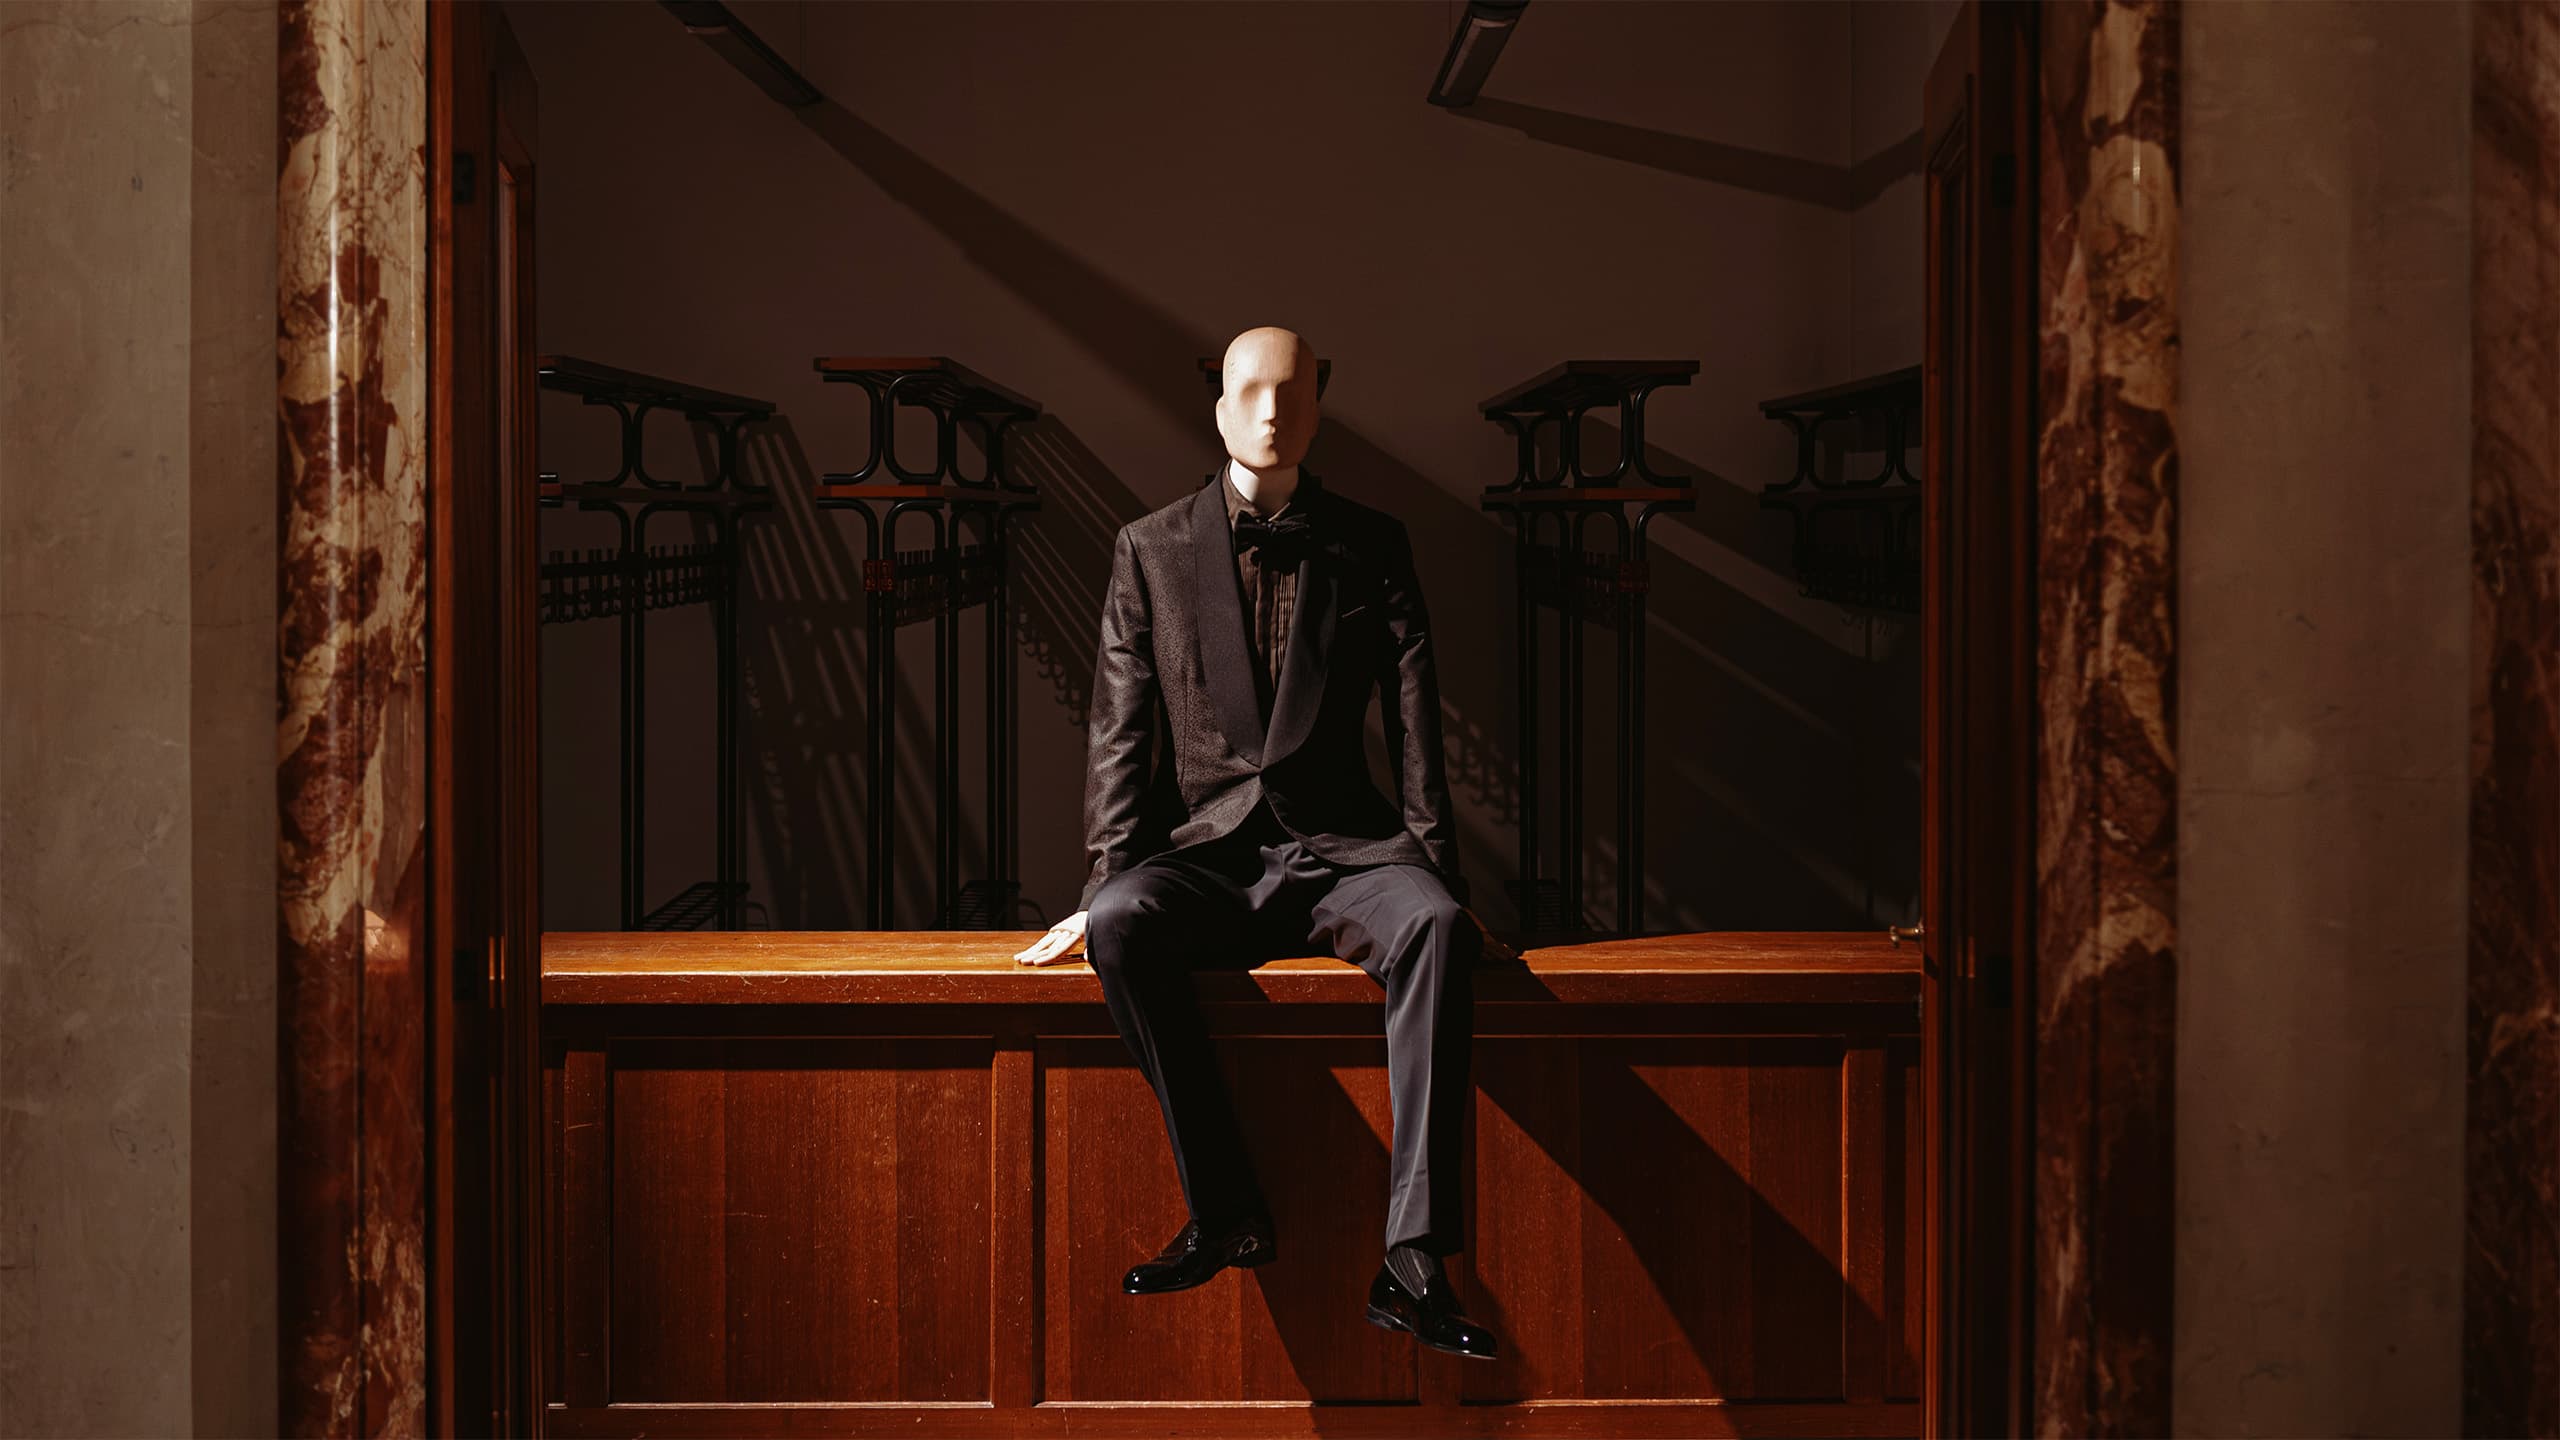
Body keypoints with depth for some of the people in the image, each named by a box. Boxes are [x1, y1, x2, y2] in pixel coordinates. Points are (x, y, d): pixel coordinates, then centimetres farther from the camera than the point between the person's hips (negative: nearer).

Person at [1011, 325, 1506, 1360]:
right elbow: (1120, 730, 4)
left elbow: (1414, 721, 4)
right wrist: (1107, 884, -7)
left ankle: (1413, 1258, -32)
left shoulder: (1371, 546, 9)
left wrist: (1439, 877, -6)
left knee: (1436, 928, -33)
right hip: (1203, 850, 1)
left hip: (1338, 848, 0)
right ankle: (1225, 1211, -21)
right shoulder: (1150, 550, 9)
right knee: (1123, 927, -33)